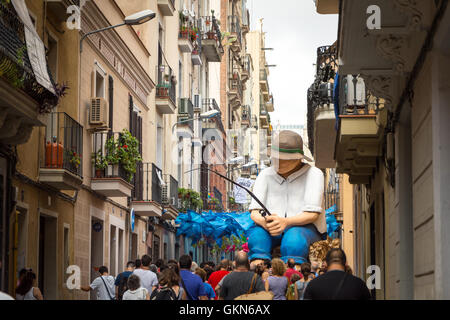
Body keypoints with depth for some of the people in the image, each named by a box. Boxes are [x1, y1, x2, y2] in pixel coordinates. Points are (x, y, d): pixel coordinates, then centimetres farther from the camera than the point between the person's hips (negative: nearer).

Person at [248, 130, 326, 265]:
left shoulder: (313, 174, -1)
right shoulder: (266, 175, 10)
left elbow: (312, 214, -11)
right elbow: (254, 212, 0)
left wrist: (286, 221, -31)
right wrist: (265, 222, -26)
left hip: (305, 227, -2)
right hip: (270, 229, 2)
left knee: (294, 239, -36)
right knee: (256, 234, -31)